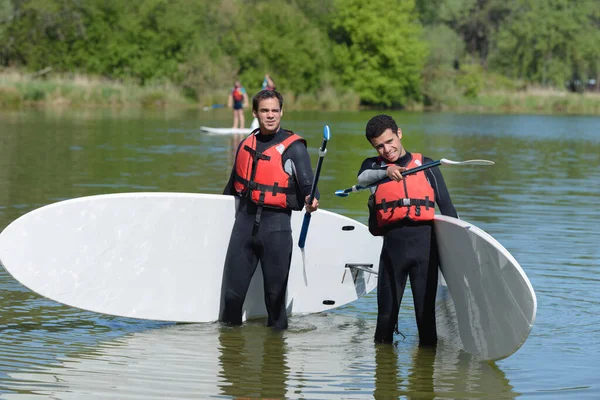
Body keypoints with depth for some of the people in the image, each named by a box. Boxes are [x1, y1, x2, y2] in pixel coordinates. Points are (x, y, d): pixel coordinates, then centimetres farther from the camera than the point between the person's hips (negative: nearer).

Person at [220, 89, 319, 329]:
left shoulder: (294, 147, -3)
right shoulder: (246, 144, 13)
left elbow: (307, 184, -12)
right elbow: (233, 185, 24)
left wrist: (311, 199, -33)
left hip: (276, 224, -4)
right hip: (245, 220, 4)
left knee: (275, 289, 2)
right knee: (233, 287, 4)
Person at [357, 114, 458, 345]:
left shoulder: (426, 166, 15)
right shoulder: (373, 166, 15)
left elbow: (446, 207, 14)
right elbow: (363, 179, -10)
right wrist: (386, 171, -29)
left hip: (425, 241, 0)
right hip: (393, 242, 0)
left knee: (426, 305, 0)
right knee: (387, 307, 4)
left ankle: (429, 345, 6)